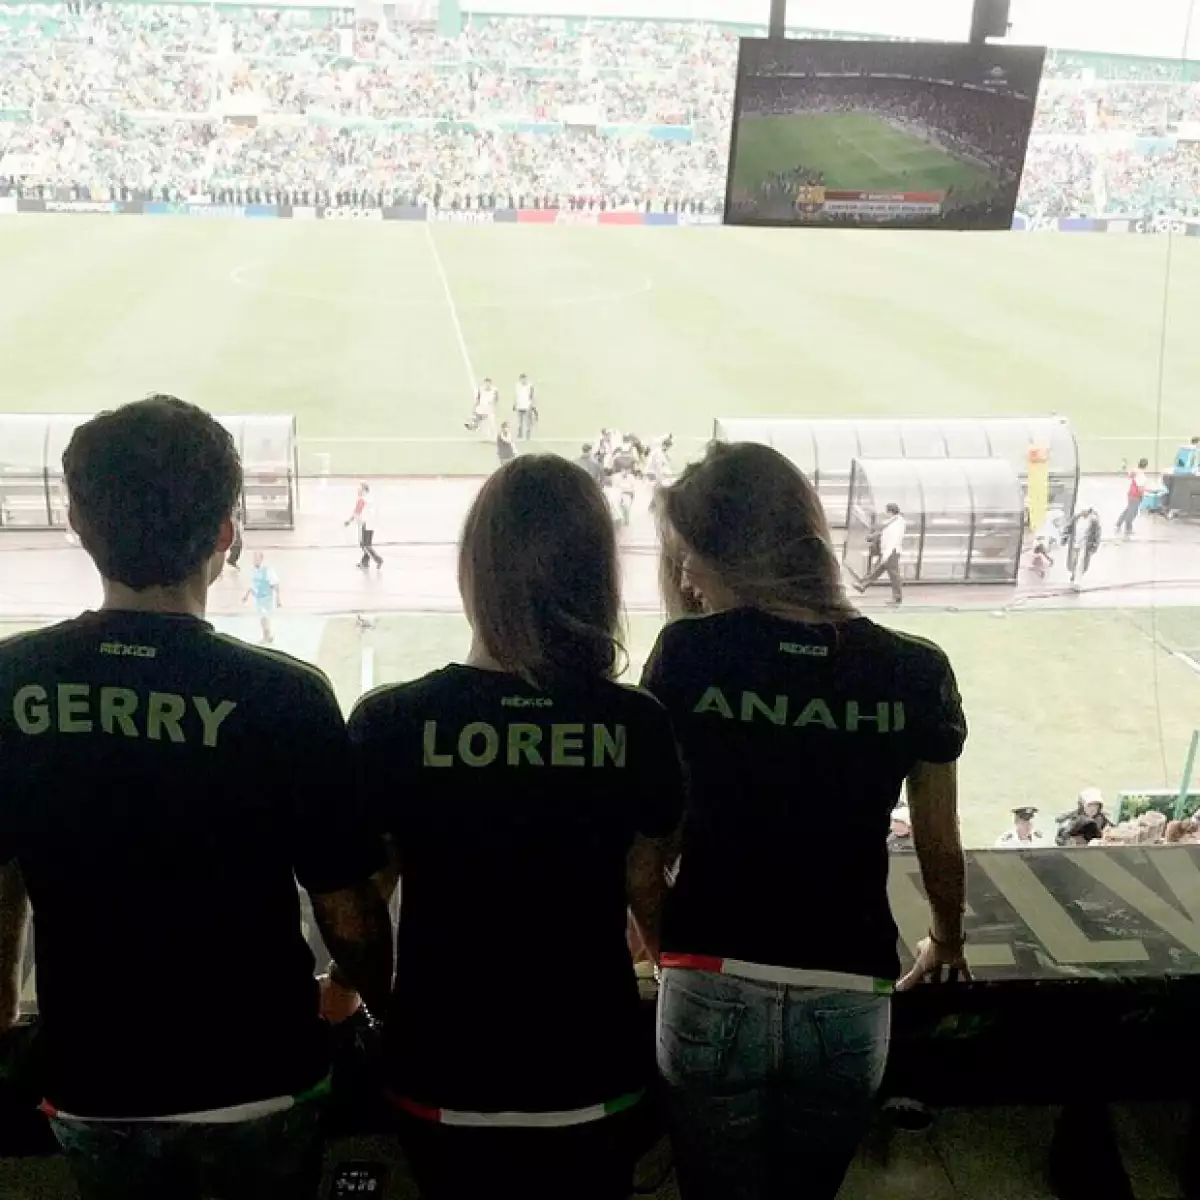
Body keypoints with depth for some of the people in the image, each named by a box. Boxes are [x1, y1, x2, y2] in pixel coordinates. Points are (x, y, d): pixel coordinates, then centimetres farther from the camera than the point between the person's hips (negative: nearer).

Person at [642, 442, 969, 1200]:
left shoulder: (688, 653, -9)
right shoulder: (915, 671, -4)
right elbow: (941, 848, 6)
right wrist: (948, 944, 27)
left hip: (713, 991, -1)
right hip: (848, 1001, 2)